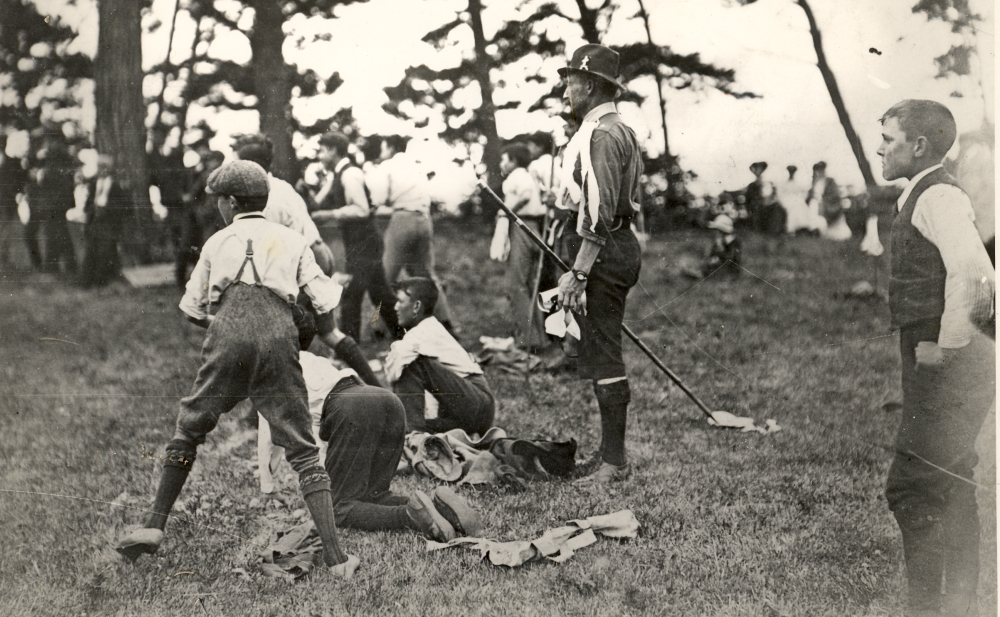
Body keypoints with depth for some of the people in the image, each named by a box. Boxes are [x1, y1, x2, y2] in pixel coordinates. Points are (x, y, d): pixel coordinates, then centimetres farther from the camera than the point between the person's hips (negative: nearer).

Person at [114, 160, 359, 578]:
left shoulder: (218, 241, 21)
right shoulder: (291, 240, 22)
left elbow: (192, 310, 23)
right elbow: (325, 300, 15)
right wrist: (328, 334, 34)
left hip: (230, 330, 0)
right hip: (279, 337, 1)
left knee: (190, 428, 18)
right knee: (302, 450, 1)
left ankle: (155, 526, 16)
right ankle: (335, 557, -7)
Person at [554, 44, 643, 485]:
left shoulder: (602, 134, -15)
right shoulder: (618, 130, 19)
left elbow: (600, 213, -22)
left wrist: (578, 273, -24)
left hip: (602, 252, -11)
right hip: (618, 247, 11)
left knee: (603, 356, -8)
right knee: (600, 353, 16)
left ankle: (614, 461, -4)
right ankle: (609, 450, 24)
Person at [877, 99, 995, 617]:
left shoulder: (938, 197, -14)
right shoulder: (923, 197, 16)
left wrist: (946, 346, -23)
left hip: (950, 363, -11)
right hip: (940, 359, 11)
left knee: (910, 485, -10)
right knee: (950, 486, 16)